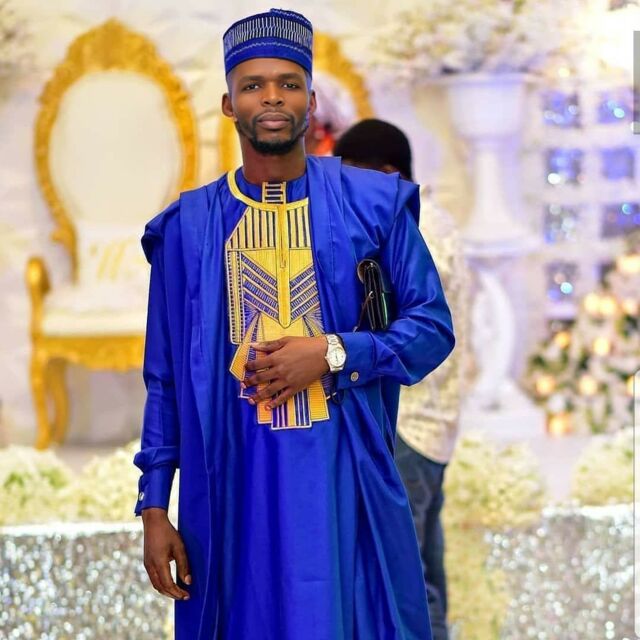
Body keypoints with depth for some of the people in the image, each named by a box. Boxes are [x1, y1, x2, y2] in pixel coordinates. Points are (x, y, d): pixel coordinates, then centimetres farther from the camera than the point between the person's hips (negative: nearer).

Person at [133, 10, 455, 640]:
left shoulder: (372, 205, 2)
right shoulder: (187, 228, 4)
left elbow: (435, 327, 2)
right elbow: (165, 378, 7)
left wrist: (333, 354, -13)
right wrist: (153, 506, 2)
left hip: (344, 476, -1)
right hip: (232, 482, 1)